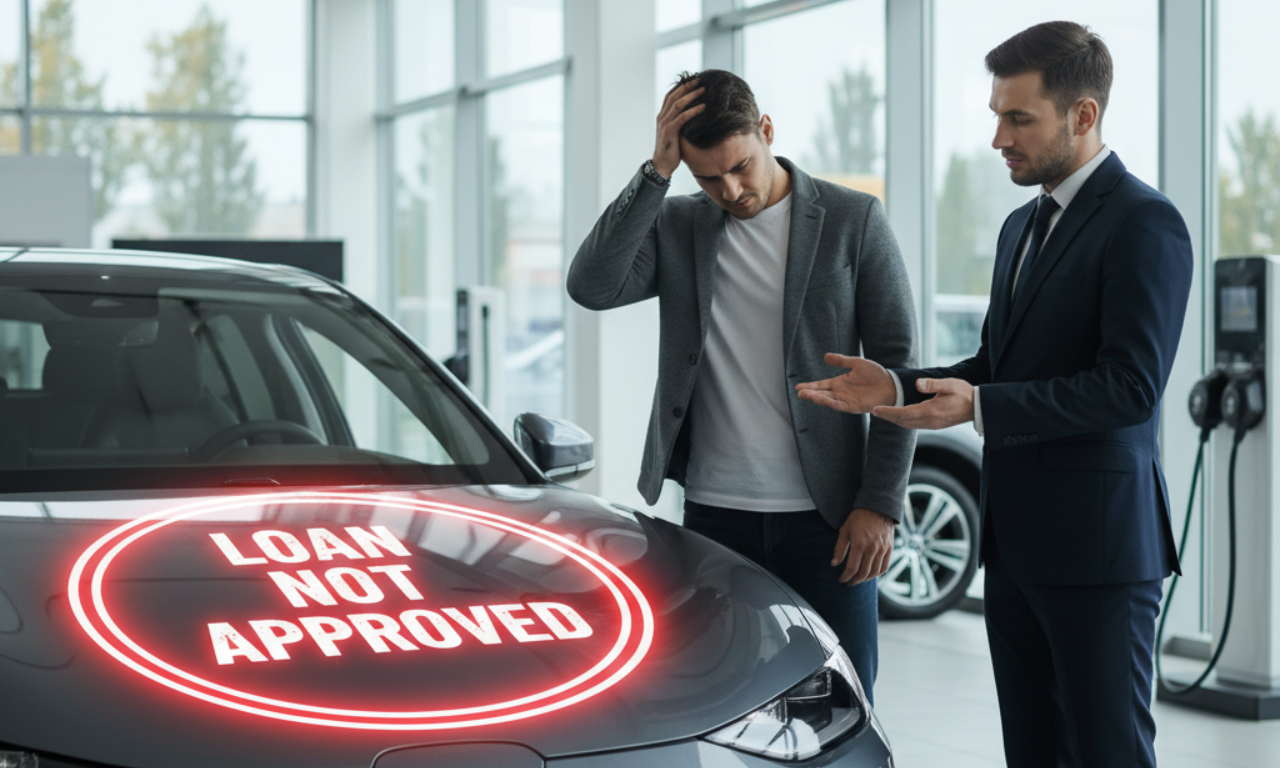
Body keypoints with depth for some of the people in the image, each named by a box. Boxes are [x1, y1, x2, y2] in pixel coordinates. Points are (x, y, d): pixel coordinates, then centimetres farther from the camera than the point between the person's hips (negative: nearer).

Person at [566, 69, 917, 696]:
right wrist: (656, 172, -13)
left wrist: (879, 504, -6)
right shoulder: (675, 227, 7)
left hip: (825, 517, -2)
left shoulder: (852, 221, 1)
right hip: (715, 514, 2)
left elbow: (896, 369, 0)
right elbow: (592, 286, -11)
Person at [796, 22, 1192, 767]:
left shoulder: (1144, 223, -12)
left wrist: (981, 408, -23)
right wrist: (897, 387, 4)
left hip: (1097, 545, -9)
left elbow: (1131, 387, -20)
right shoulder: (1022, 226, 17)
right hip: (1016, 540, 9)